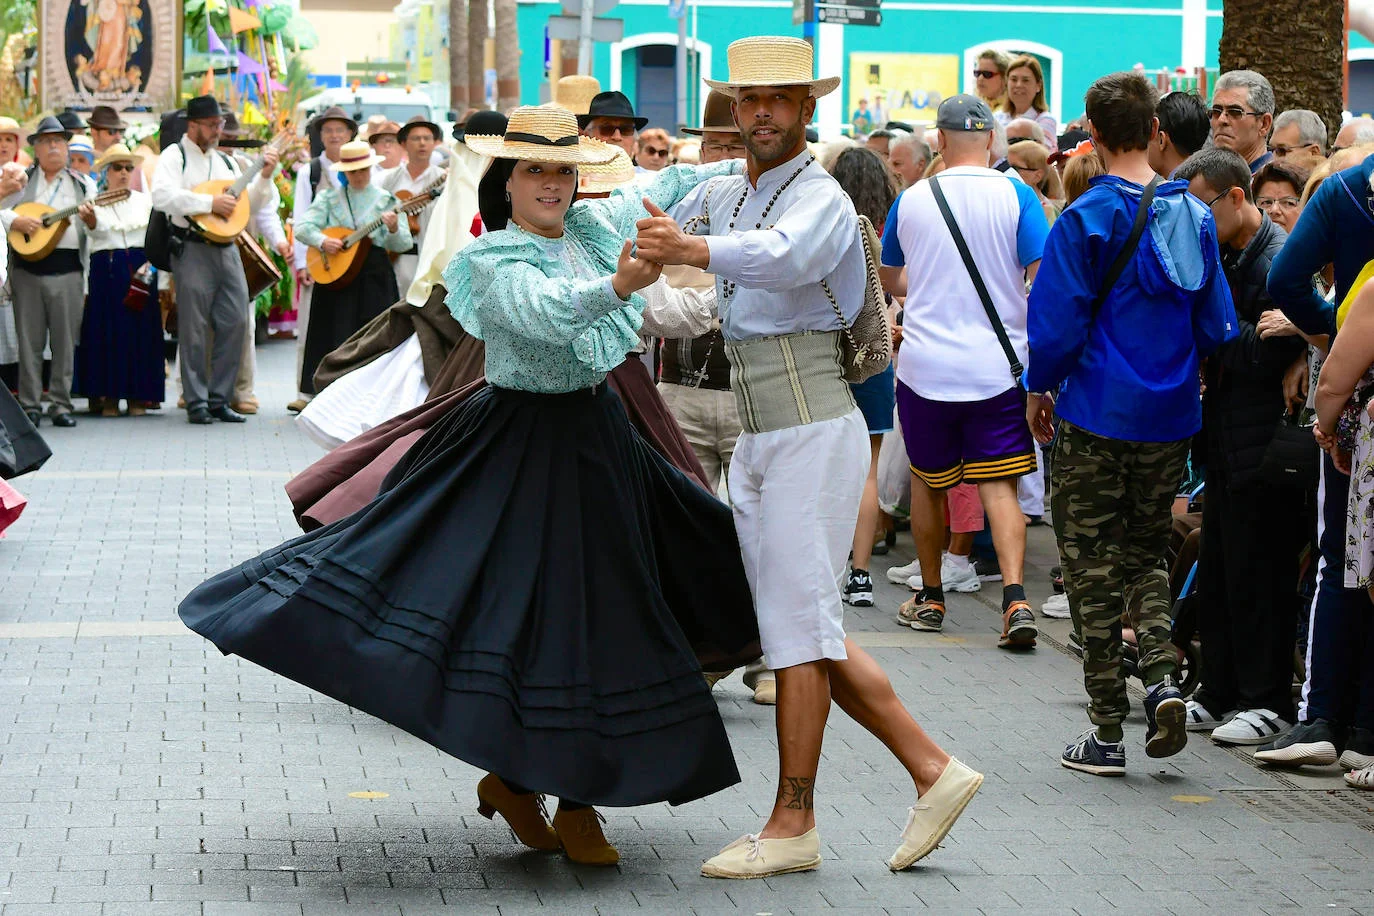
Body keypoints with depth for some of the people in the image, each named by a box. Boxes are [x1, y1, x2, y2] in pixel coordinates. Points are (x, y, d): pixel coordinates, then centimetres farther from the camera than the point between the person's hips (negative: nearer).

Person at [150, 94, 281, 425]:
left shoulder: (225, 162, 21)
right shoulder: (174, 158, 2)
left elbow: (251, 204, 23)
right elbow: (163, 196, -17)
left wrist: (264, 177, 7)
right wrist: (211, 203, -19)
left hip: (227, 249, 6)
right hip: (193, 250, -6)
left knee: (236, 323, 1)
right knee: (195, 329, -4)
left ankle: (219, 399, 9)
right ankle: (196, 403, 2)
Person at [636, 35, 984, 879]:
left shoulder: (821, 199, -13)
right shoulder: (726, 194, 13)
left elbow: (783, 257, -37)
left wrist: (693, 249, -52)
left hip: (814, 432, -9)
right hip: (759, 442, 9)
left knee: (798, 624, -7)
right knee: (809, 629, 9)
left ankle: (792, 824, -2)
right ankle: (933, 770, 14)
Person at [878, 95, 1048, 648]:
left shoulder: (911, 200, 3)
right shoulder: (1016, 197, -5)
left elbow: (888, 279, 19)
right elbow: (1044, 280, -12)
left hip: (925, 367, 1)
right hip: (997, 368, -1)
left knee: (928, 483, 17)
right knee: (999, 486, 1)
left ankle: (929, 598, 25)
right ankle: (1015, 598, -16)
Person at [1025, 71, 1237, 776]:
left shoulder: (1085, 219, -14)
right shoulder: (1195, 215, 1)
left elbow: (1057, 321, -13)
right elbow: (1218, 327, 6)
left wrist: (1039, 388, 3)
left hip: (1097, 417, -5)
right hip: (1172, 418, 5)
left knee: (1093, 566, 4)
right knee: (1146, 552, 20)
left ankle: (1107, 731, 6)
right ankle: (1161, 677, -3)